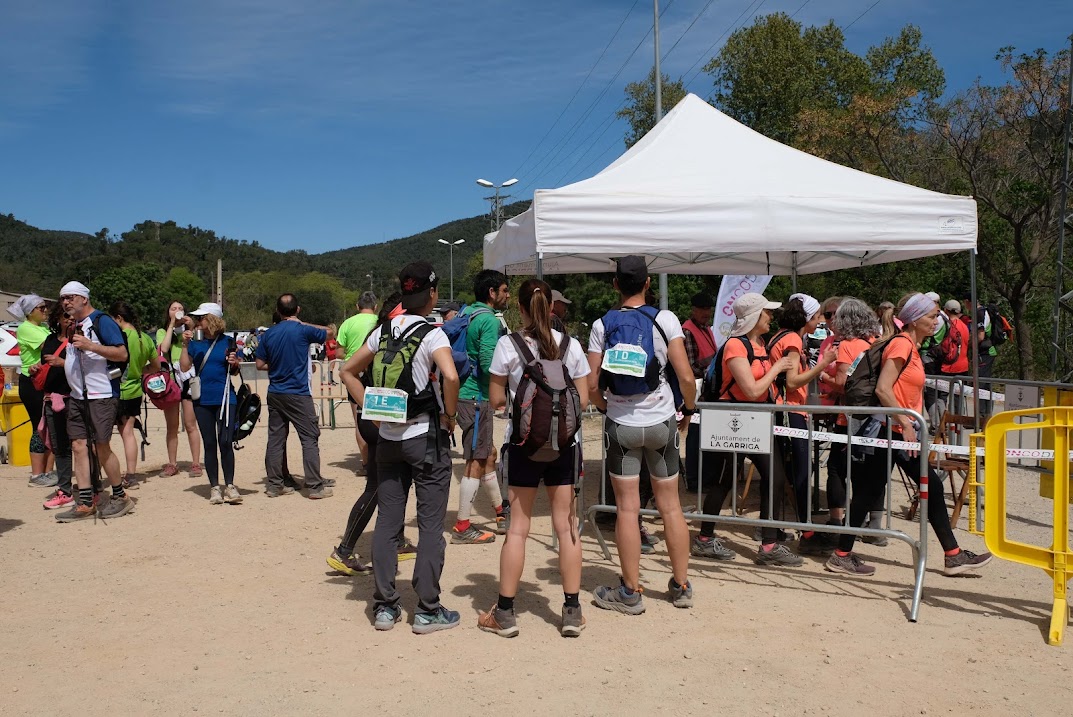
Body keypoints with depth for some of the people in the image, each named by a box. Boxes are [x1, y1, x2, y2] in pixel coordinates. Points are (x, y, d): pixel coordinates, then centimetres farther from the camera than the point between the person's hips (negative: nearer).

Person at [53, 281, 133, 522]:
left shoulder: (101, 321, -7)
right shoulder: (73, 326, 18)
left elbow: (122, 353, -17)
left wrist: (90, 346, -23)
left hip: (102, 394, -8)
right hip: (78, 395, 8)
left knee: (101, 446, -5)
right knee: (79, 445, 4)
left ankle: (120, 497, 10)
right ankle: (85, 503, 8)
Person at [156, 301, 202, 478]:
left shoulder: (189, 330, 12)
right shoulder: (162, 332, 11)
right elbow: (163, 348, -10)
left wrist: (192, 329, -10)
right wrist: (172, 325, -4)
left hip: (188, 380, -1)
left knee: (190, 425, -2)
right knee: (172, 426, 6)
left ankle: (196, 463, 1)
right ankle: (172, 463, 13)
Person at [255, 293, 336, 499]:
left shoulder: (268, 334, 4)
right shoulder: (303, 330, -10)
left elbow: (260, 364, 8)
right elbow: (330, 332, 6)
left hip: (275, 394, 5)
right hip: (298, 394, -5)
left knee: (276, 439, 10)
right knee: (310, 438, 0)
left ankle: (275, 485, 14)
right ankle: (314, 486, 0)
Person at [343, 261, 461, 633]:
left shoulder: (383, 332, 6)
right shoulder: (432, 334, -12)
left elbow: (349, 371, 13)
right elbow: (450, 376, -29)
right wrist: (450, 415, -13)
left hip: (389, 437, 6)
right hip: (427, 438, -5)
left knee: (386, 523, 10)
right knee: (430, 525, 3)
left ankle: (385, 606, 17)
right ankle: (428, 610, 9)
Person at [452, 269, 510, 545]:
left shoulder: (466, 313, 14)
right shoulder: (489, 320, -15)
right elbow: (490, 365, -22)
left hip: (464, 393, 10)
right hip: (476, 397, -10)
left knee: (488, 454, 17)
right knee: (477, 460, -3)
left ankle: (501, 515, 29)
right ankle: (462, 527, 2)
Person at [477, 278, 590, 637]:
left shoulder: (508, 344, -6)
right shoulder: (571, 345, 1)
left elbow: (495, 399, -4)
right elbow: (583, 398, 3)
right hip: (563, 441, 2)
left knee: (518, 527, 5)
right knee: (566, 525, 8)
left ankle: (505, 613, 12)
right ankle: (572, 612, 14)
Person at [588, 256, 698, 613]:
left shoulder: (603, 325, -3)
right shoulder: (665, 319, -6)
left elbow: (591, 385, -5)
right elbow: (686, 376, -11)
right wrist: (689, 410, 6)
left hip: (620, 424, 0)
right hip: (661, 422, 0)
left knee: (627, 509, 4)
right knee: (671, 506, 10)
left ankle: (631, 592, 11)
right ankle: (681, 587, 20)